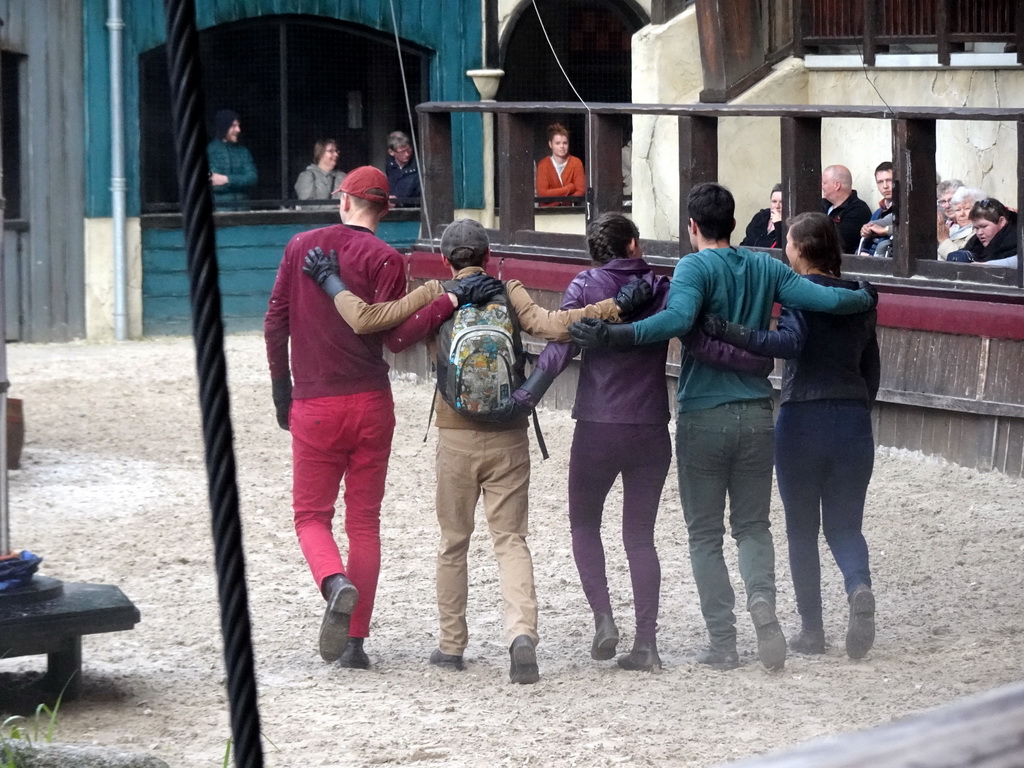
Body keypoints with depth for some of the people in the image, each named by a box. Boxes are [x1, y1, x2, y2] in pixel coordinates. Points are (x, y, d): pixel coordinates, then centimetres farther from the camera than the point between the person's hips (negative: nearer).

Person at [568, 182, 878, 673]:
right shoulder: (765, 268, 5)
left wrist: (615, 336, -35)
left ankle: (722, 642, 3)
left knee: (705, 534, 7)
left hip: (704, 416, -4)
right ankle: (761, 597, -14)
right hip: (756, 413, 4)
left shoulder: (696, 268, -10)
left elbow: (678, 319, -29)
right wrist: (866, 298, 20)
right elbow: (823, 299, 0)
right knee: (752, 524, 15)